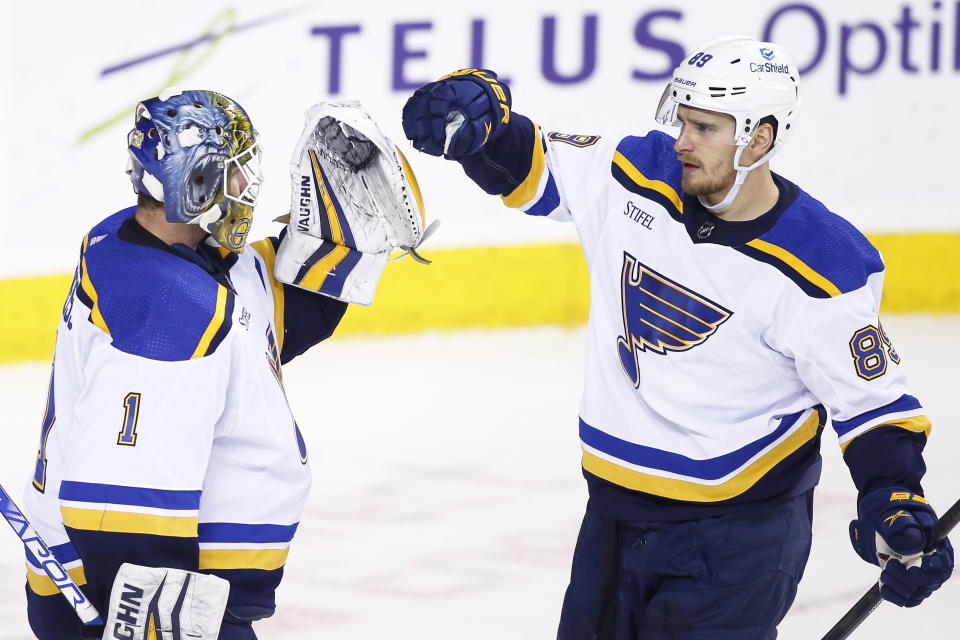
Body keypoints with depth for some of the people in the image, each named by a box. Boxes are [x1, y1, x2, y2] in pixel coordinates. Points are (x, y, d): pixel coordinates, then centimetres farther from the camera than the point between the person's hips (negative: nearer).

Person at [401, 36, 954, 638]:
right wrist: (479, 113, -14)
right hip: (616, 509, 6)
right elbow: (530, 165, 7)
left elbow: (873, 401, -11)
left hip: (738, 534, -5)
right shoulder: (637, 175, -6)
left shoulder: (823, 268, -18)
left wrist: (895, 502, -26)